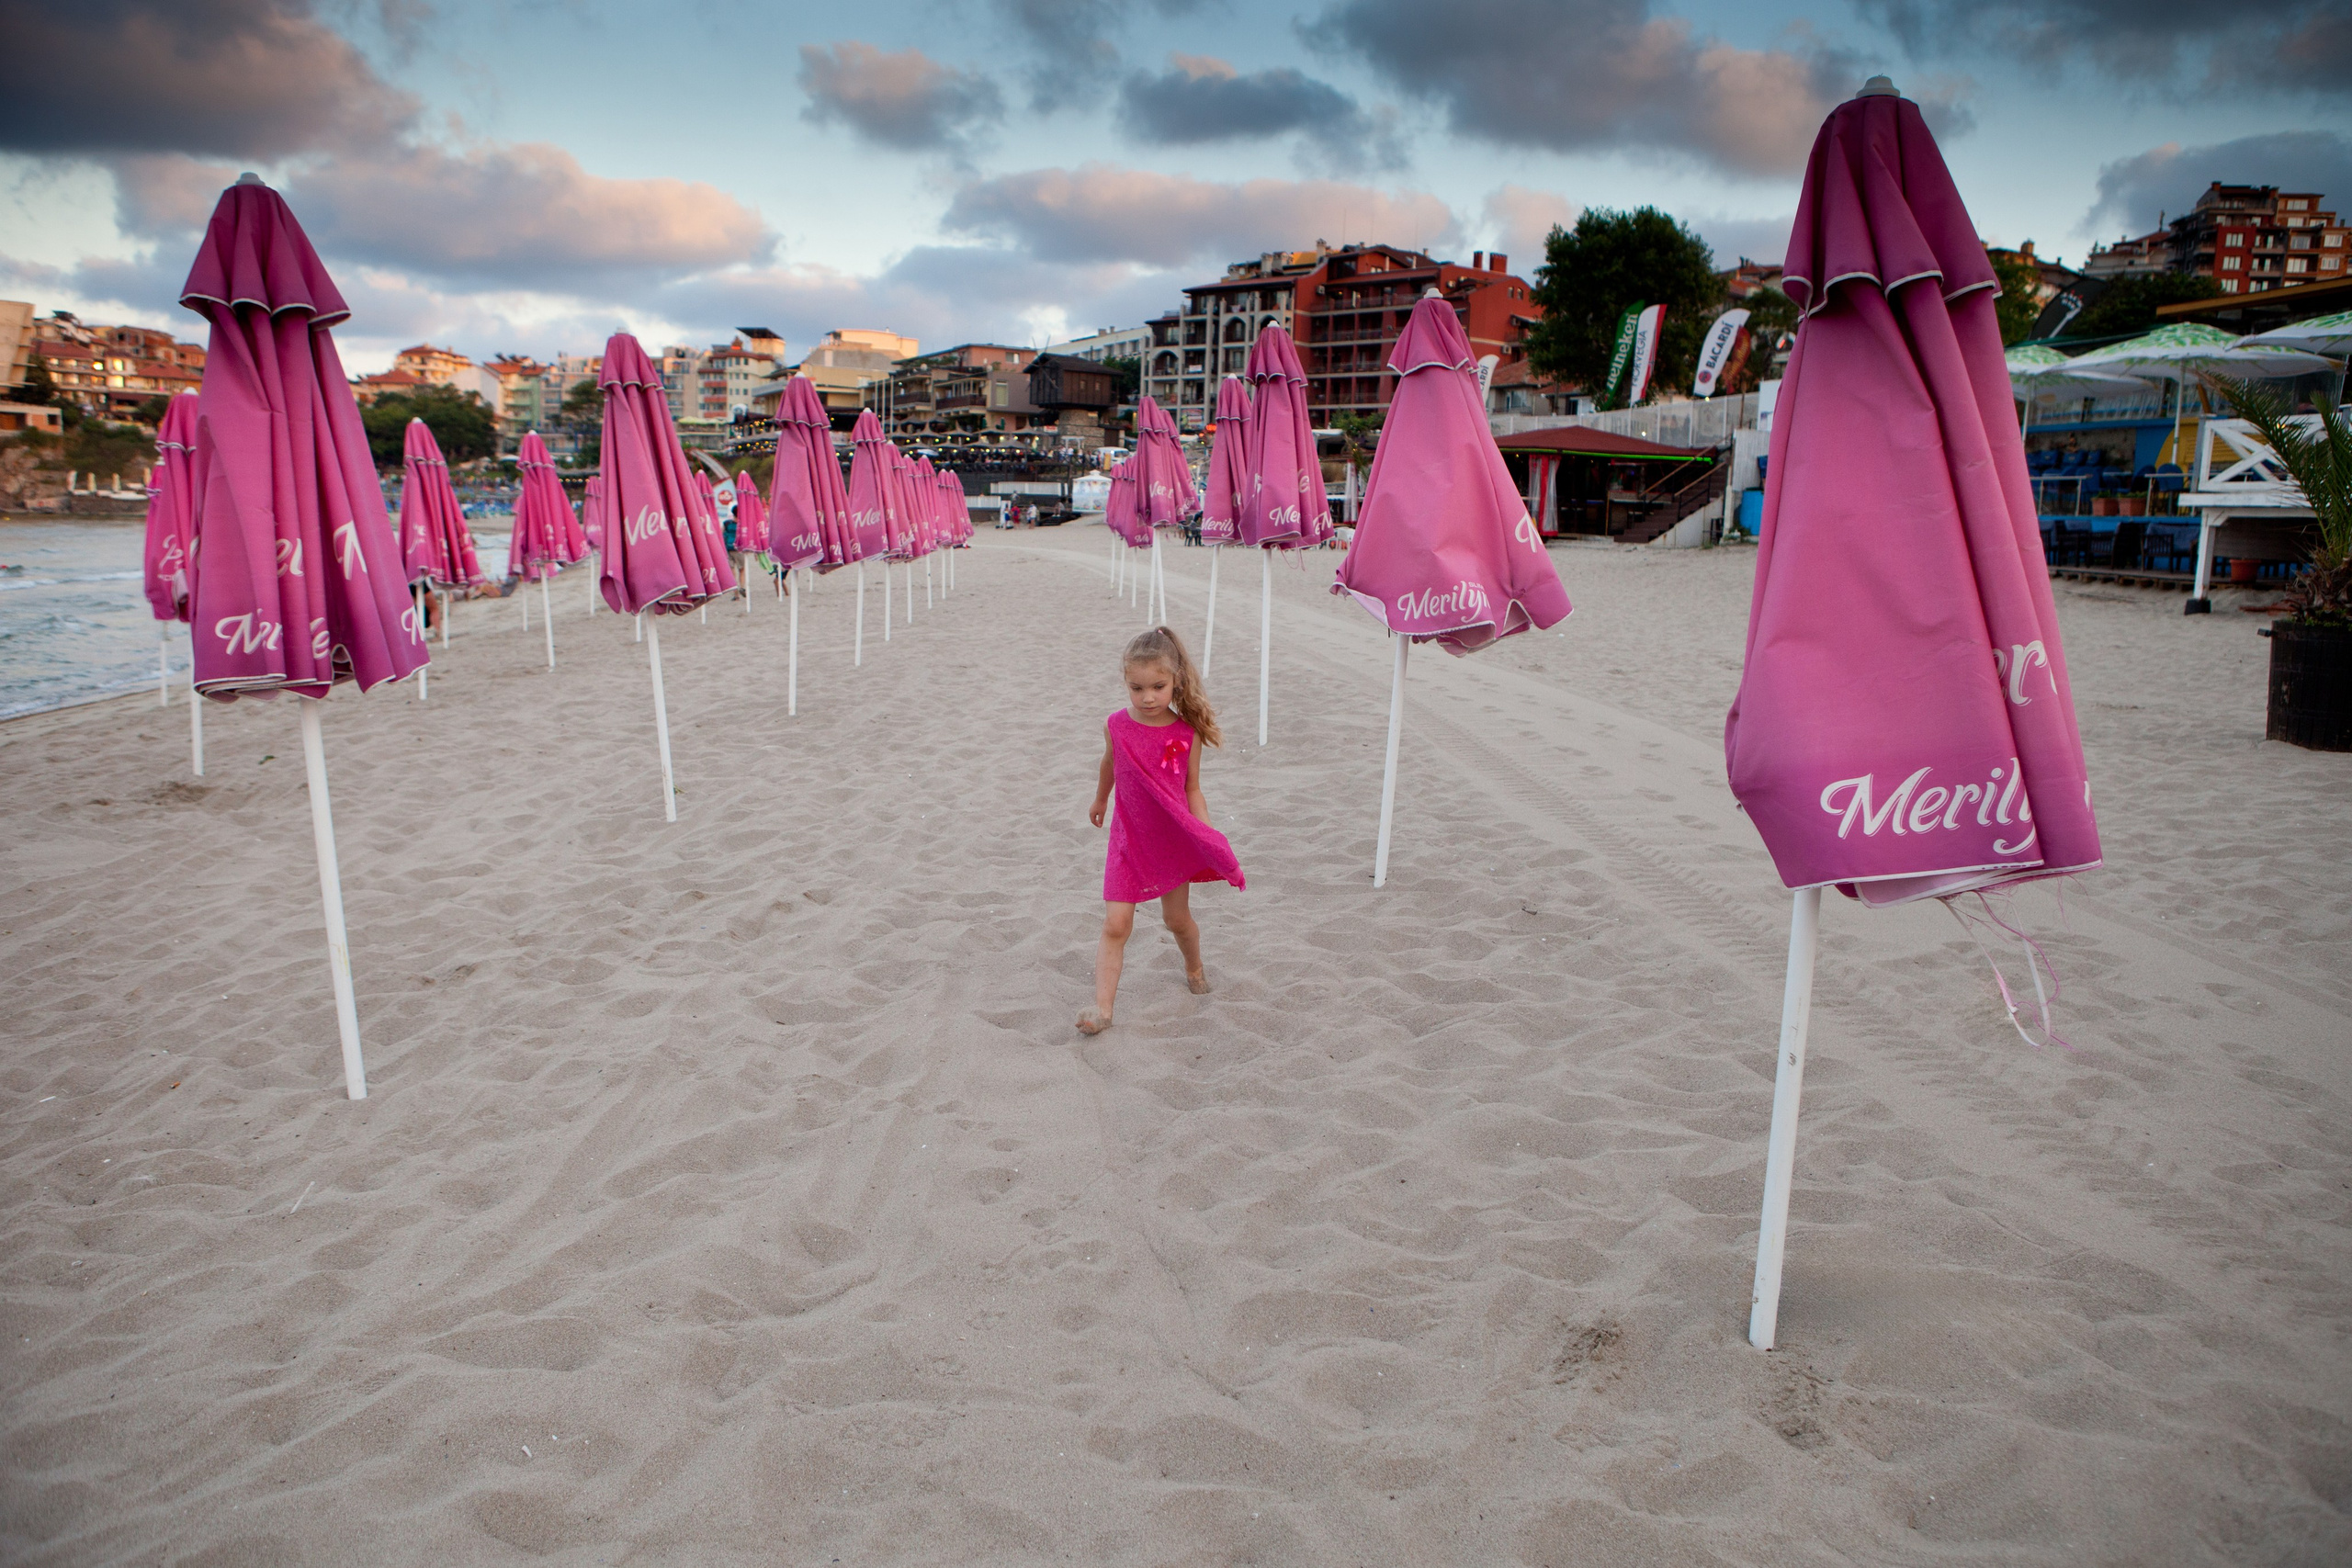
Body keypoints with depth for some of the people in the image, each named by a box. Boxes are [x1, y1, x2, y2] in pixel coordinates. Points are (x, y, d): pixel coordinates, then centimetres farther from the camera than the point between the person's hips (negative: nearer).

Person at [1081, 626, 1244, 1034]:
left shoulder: (1187, 733, -13)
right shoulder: (1116, 726, -10)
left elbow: (1192, 790, -4)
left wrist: (1209, 839, -13)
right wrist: (1099, 801, 28)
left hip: (1173, 840, 0)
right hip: (1129, 840, 0)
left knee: (1178, 918, 17)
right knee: (1115, 925, -7)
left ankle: (1194, 967, 46)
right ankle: (1102, 1007, -5)